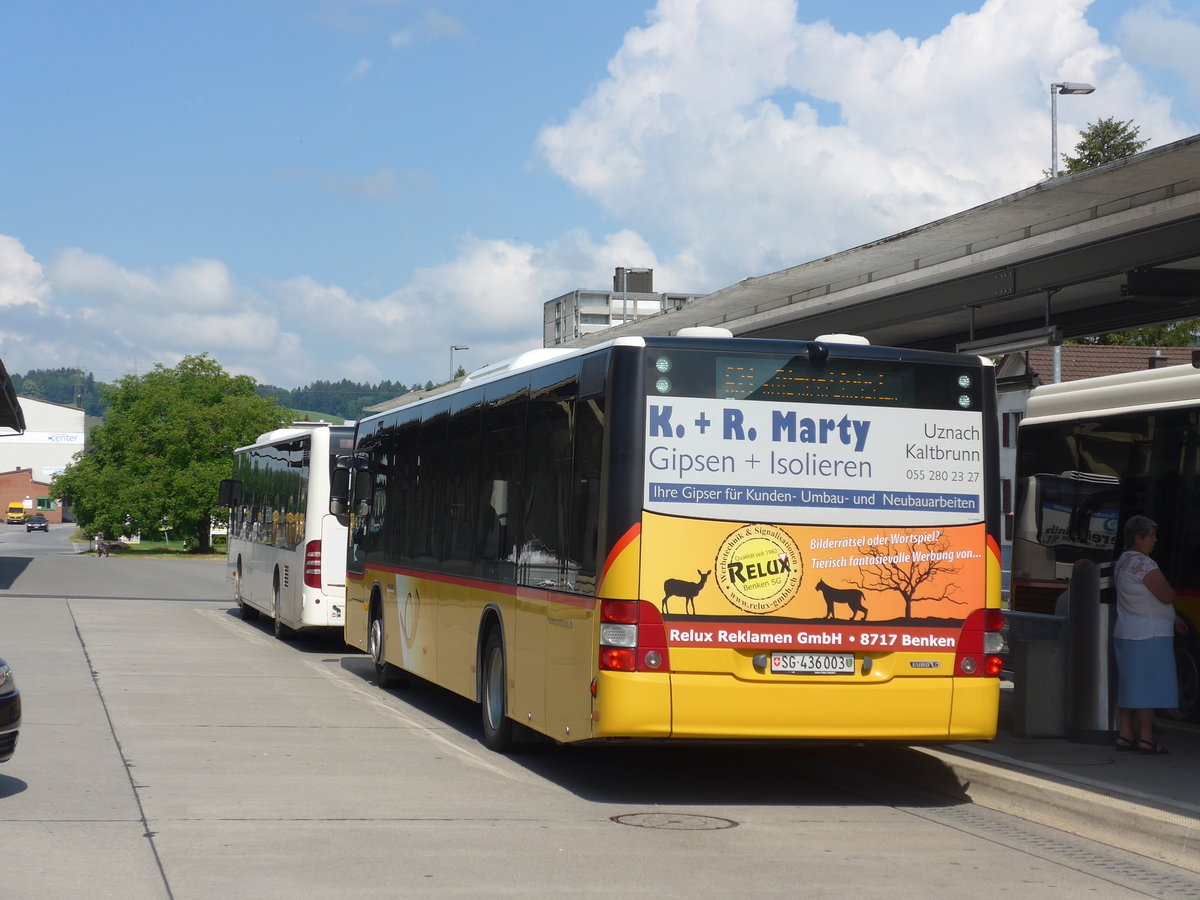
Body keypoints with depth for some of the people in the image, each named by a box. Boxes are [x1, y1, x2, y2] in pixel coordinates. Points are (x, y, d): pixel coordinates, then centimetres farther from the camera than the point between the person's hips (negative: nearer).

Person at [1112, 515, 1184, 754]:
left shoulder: (1122, 562, 13)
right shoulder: (1144, 565, -18)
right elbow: (1167, 596, -21)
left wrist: (1170, 618, 21)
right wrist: (1167, 586, 3)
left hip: (1125, 633, 10)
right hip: (1149, 636, -10)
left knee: (1128, 686, 12)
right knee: (1148, 687, -4)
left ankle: (1125, 734, 15)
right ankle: (1145, 738, -1)